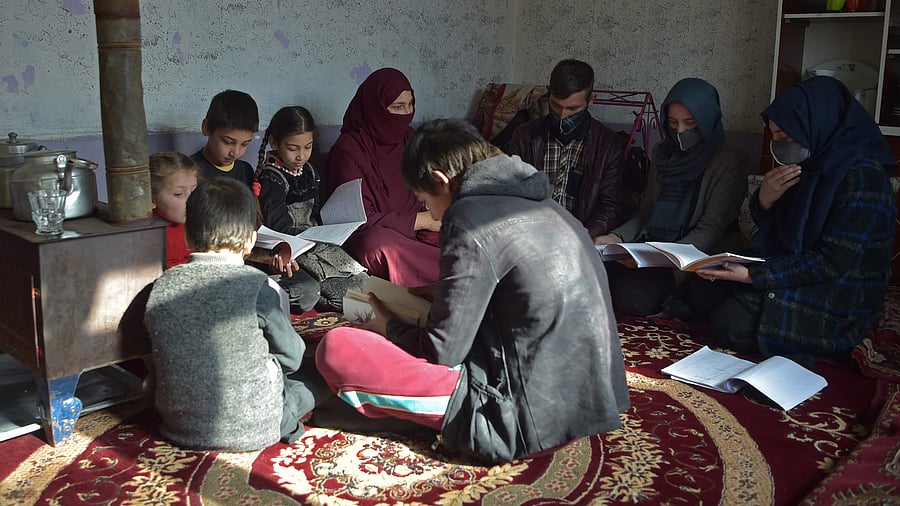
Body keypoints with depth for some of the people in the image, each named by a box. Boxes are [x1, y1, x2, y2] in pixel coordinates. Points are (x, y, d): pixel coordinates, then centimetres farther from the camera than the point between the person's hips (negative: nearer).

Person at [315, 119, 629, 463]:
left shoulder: (471, 218, -15)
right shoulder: (541, 203, 10)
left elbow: (441, 352, -12)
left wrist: (389, 326, 8)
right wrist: (435, 294, 23)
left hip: (528, 418, -9)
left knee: (335, 349, -12)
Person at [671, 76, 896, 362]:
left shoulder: (863, 178, -23)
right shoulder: (811, 161, 3)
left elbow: (832, 263, -25)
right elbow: (766, 225, 10)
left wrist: (752, 276, -26)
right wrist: (764, 198, -13)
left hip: (839, 299, -8)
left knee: (730, 324, -22)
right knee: (701, 296, -3)